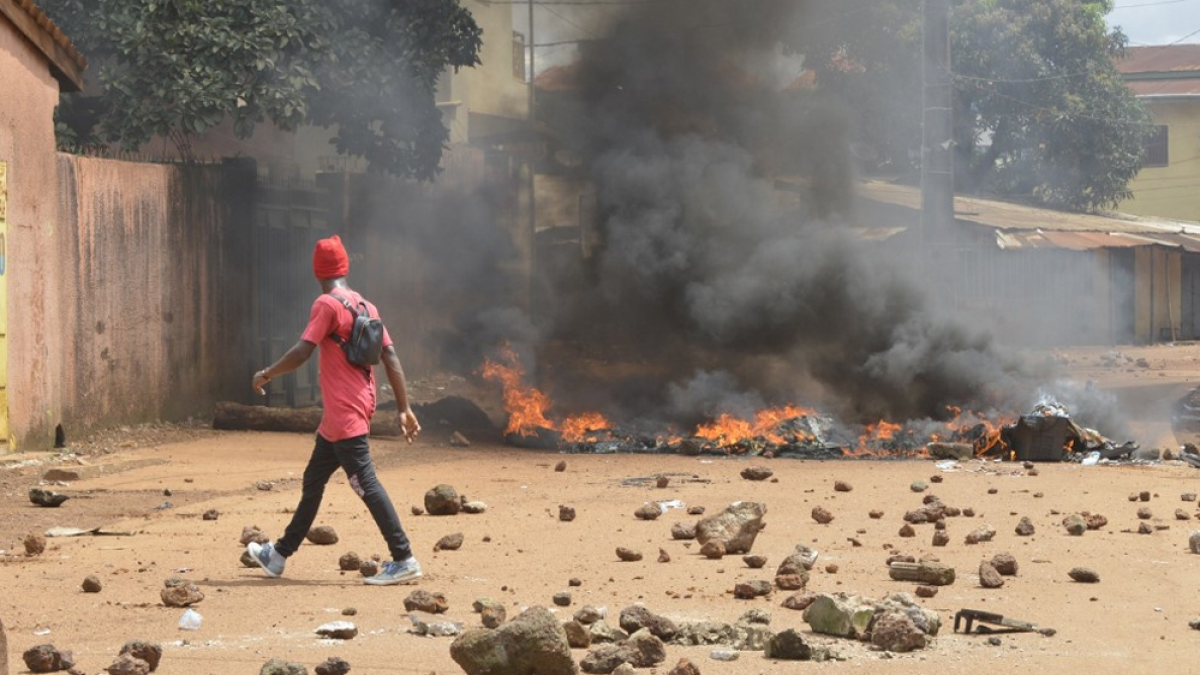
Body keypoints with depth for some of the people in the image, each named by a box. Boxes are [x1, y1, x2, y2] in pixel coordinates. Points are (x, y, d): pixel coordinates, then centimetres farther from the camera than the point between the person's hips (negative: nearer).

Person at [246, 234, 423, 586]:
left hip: (345, 414, -9)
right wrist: (404, 408, 9)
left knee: (366, 484, -10)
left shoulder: (327, 304, -12)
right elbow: (390, 355, 7)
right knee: (313, 480, 18)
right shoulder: (365, 306, 11)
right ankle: (280, 555, 29)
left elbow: (301, 352, -19)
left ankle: (404, 560, -14)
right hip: (338, 415, 9)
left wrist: (266, 375, -3)